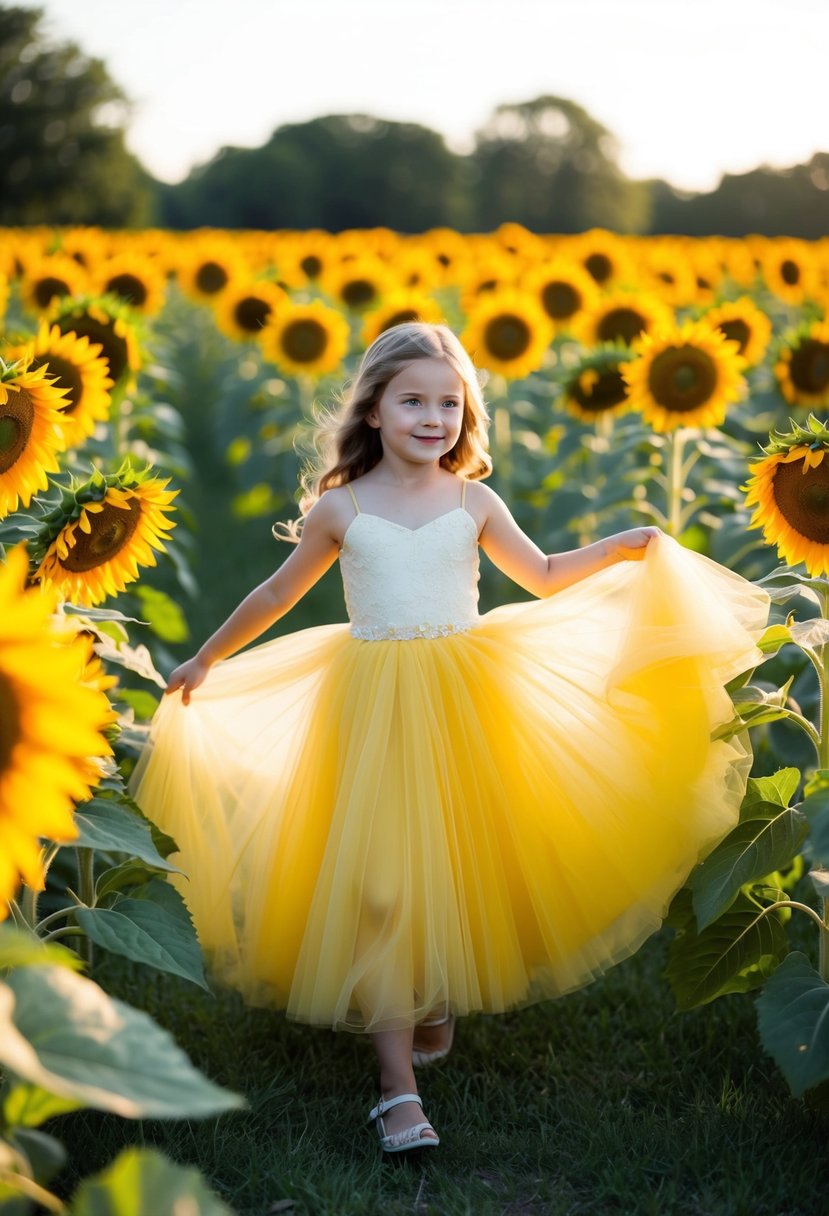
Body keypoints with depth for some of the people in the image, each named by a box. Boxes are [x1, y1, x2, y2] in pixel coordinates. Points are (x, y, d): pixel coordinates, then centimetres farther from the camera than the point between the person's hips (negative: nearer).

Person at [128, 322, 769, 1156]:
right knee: (380, 876, -7)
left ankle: (439, 1008, 31)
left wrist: (621, 548, 1)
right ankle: (397, 1080, -6)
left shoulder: (474, 502, 6)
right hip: (376, 709, -2)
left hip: (468, 706, 2)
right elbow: (277, 595, 14)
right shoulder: (339, 508, 3)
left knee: (458, 860, 6)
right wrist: (206, 661, 21)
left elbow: (544, 577, 14)